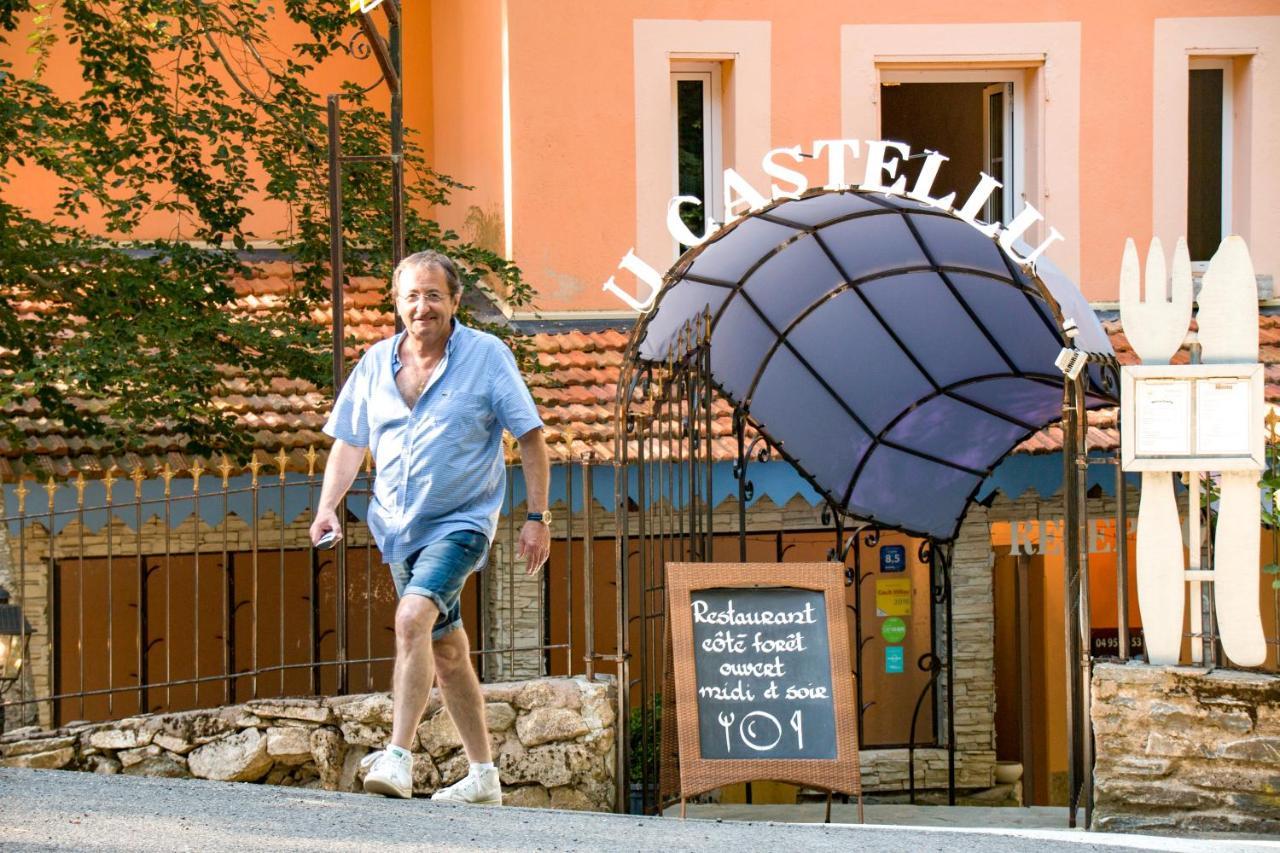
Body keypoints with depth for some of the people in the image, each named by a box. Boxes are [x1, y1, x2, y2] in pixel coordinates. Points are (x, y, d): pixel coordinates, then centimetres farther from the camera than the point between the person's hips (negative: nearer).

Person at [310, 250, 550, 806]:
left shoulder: (486, 356, -7)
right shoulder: (375, 363, 4)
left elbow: (530, 437, -4)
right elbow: (349, 441, 12)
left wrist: (537, 518, -8)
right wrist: (328, 508, -2)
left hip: (461, 521, -6)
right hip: (398, 526, 6)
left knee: (414, 616, -28)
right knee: (446, 648, 13)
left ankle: (398, 758, -30)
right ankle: (483, 776, 25)